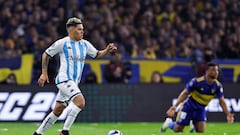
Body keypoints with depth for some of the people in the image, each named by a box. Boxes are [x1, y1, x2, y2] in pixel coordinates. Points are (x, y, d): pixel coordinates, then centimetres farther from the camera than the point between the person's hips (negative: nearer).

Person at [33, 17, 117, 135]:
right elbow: (46, 55, 4)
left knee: (58, 111, 10)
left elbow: (97, 54, 21)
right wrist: (44, 73, 3)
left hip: (74, 82, 7)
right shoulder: (62, 43, -6)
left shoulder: (84, 44, 11)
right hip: (64, 79, -7)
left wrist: (107, 50, 1)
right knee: (80, 101, -25)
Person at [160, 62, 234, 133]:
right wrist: (175, 106, -27)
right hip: (189, 106, -4)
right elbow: (185, 93, -17)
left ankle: (194, 125, 26)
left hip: (201, 109, 4)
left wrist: (228, 114, -23)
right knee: (178, 129, -1)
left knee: (201, 130, -9)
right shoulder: (196, 81, -24)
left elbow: (222, 101, -9)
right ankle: (169, 122, 33)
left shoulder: (218, 86, -14)